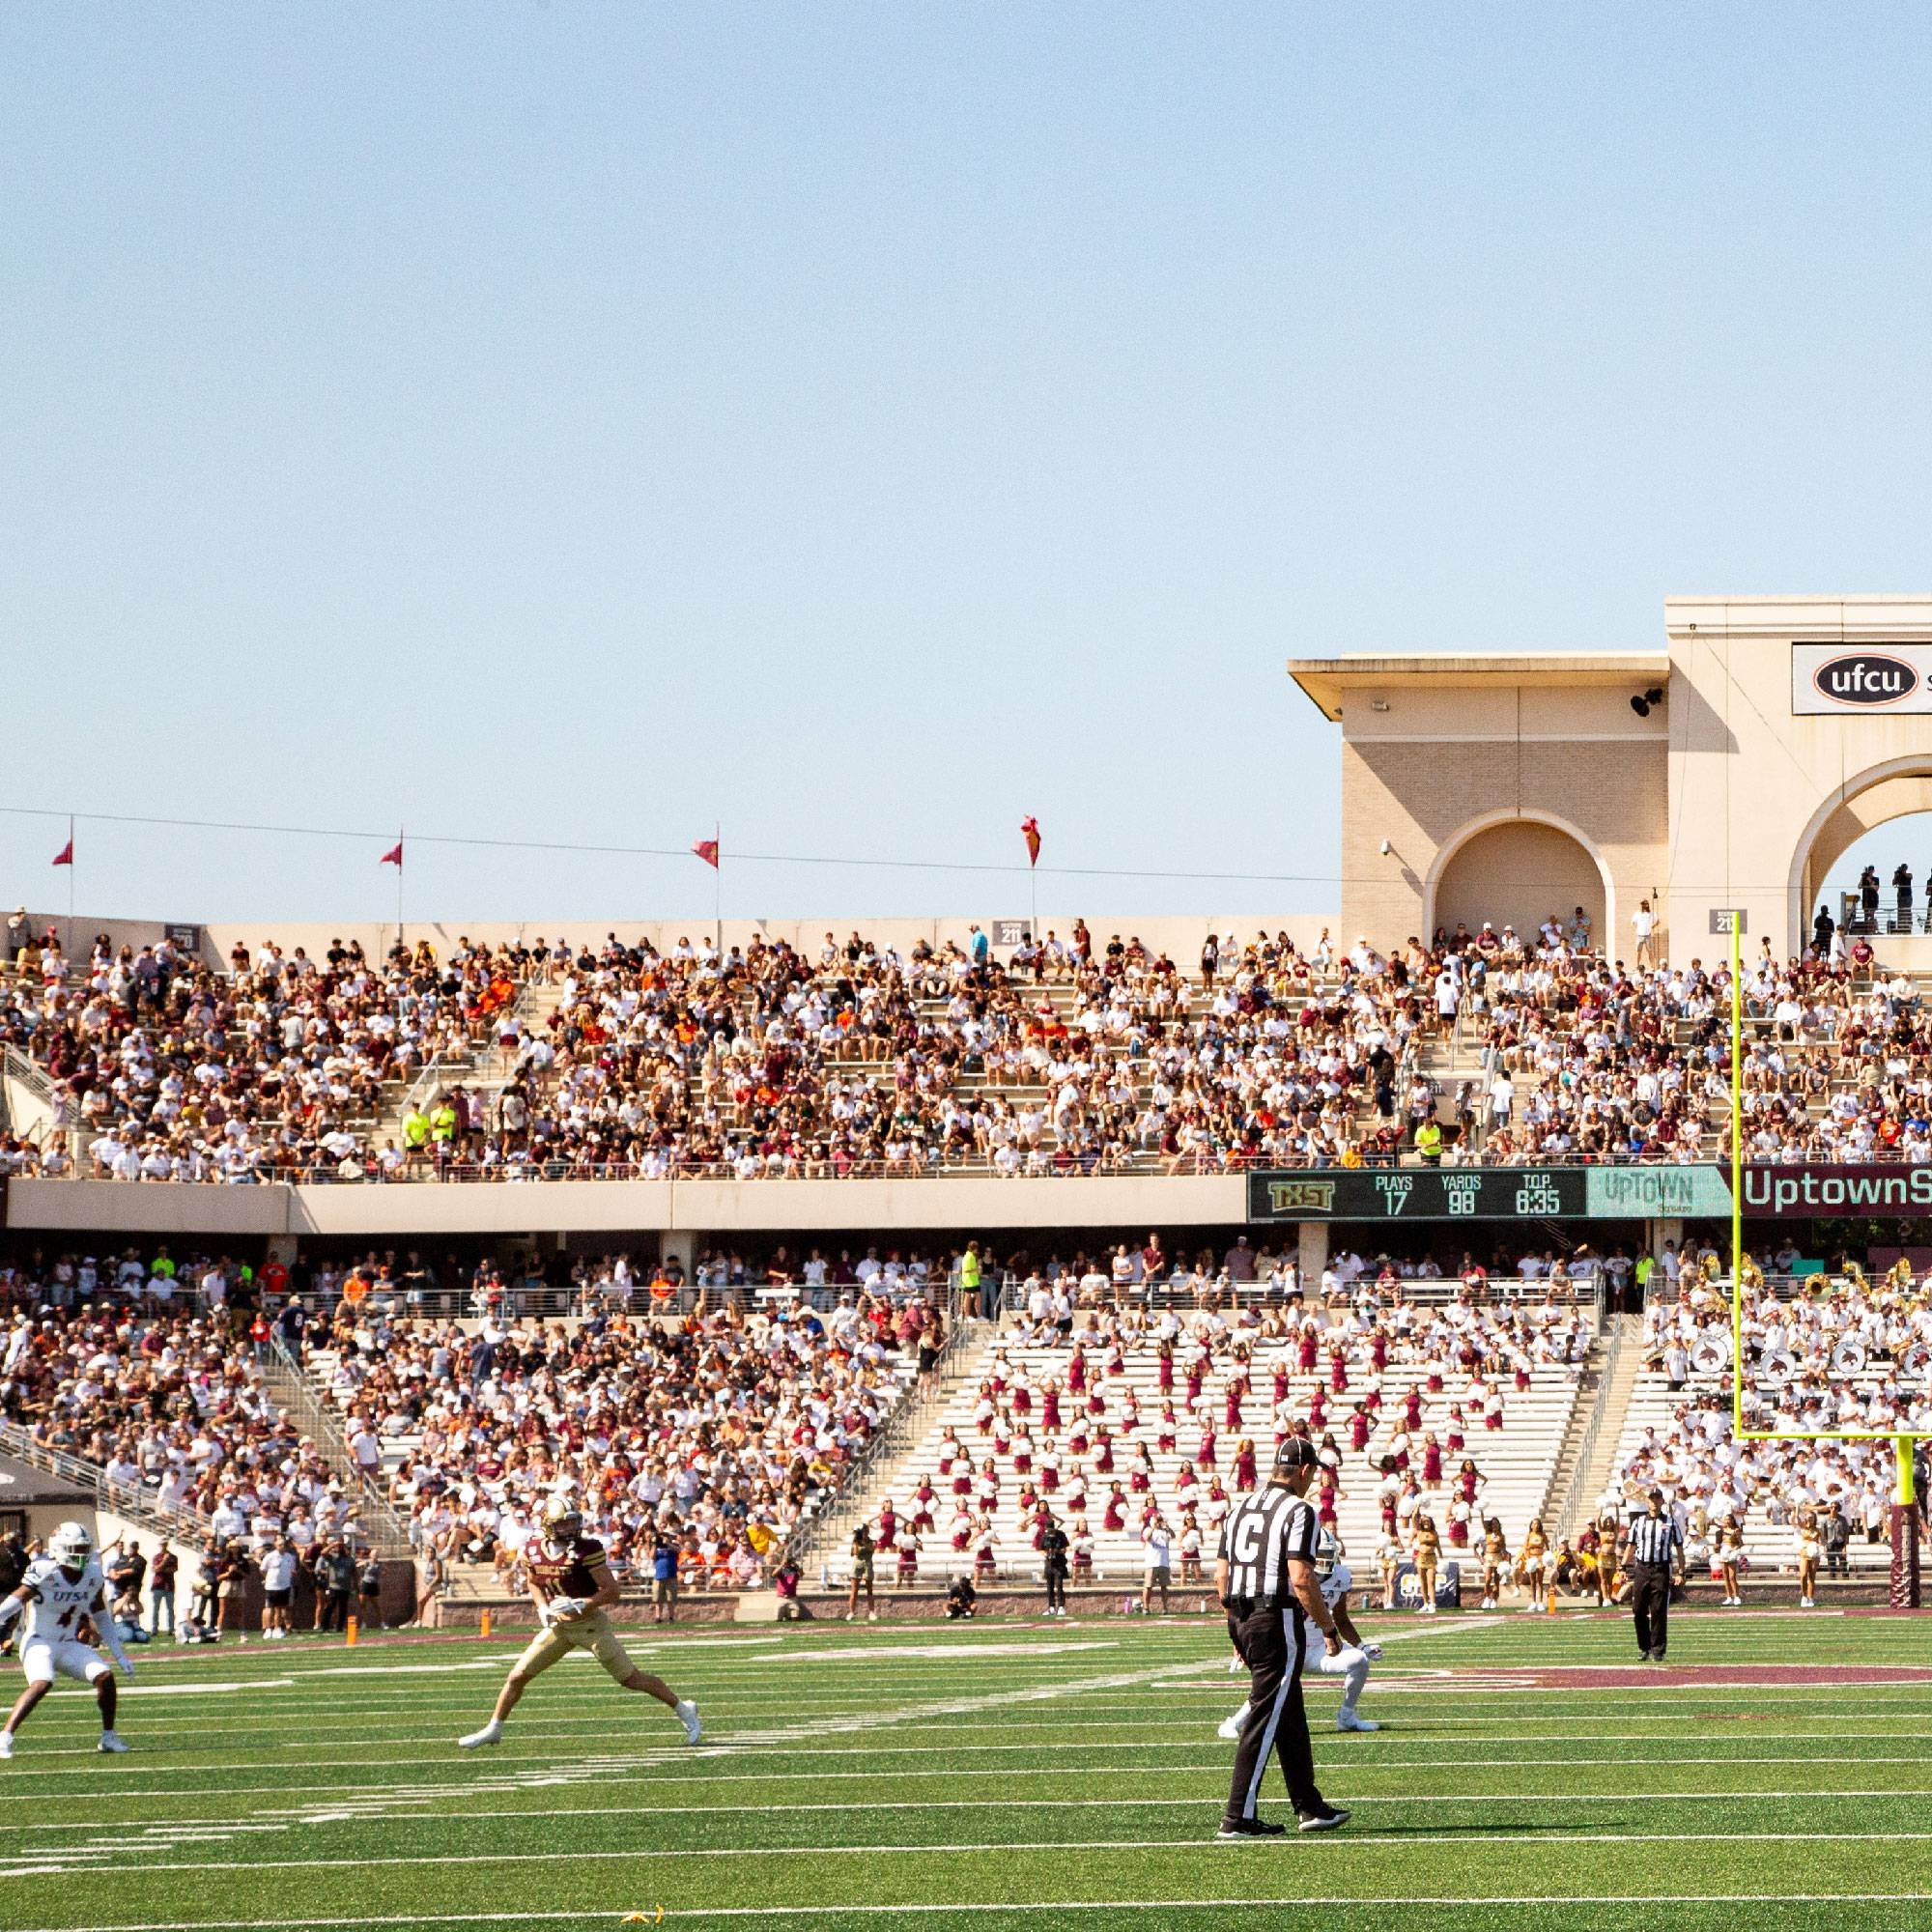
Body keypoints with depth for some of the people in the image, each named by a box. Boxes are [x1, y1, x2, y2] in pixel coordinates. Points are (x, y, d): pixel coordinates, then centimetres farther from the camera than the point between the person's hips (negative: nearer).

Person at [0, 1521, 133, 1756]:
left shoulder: (93, 1576, 2)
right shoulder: (44, 1573, -16)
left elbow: (102, 1619, 14)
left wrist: (120, 1655, 11)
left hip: (70, 1646, 6)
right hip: (39, 1643, -6)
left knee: (105, 1677, -11)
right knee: (42, 1684, -32)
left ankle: (109, 1736, 6)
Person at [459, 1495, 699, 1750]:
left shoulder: (587, 1549, -19)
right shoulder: (533, 1550, -3)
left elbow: (612, 1592, -18)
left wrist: (579, 1604, -28)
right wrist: (543, 1608, -1)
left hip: (590, 1623, -5)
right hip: (559, 1625, 5)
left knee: (630, 1678, -2)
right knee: (518, 1676, 2)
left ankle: (683, 1709, 13)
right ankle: (493, 1729, 18)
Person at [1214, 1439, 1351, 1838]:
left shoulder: (1241, 1508, 13)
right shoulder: (1298, 1510, -11)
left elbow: (1221, 1575, 15)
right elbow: (1301, 1579, -18)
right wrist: (1329, 1629, -8)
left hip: (1242, 1619, 8)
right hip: (1278, 1621, -8)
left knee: (1291, 1718, 18)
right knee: (1265, 1719, -5)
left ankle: (1310, 1806, 25)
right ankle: (1239, 1817, -6)